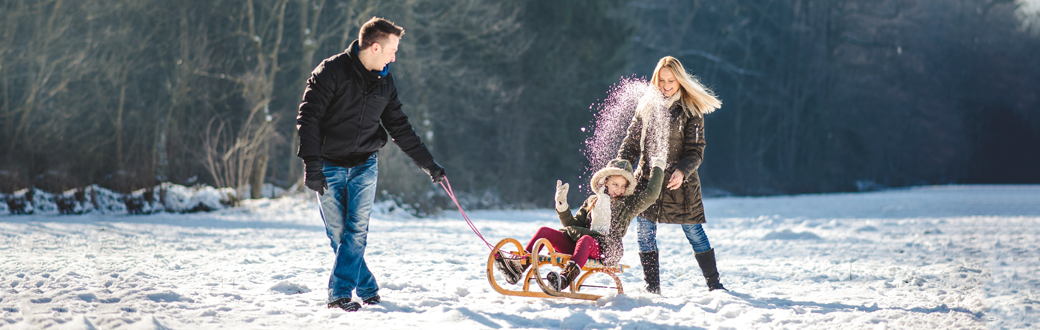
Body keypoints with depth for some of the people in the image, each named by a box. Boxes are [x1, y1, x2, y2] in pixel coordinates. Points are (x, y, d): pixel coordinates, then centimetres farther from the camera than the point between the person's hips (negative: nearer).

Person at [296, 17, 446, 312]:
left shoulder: (384, 82, 5)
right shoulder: (332, 71, -13)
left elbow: (400, 128, 14)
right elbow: (308, 118, -17)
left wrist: (428, 164, 15)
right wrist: (311, 165, -25)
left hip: (364, 165, 3)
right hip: (328, 166, -3)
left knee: (356, 230, -11)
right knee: (337, 233, -1)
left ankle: (340, 294, -10)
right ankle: (367, 289, 11)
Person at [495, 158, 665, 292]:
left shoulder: (628, 204, 14)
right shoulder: (592, 201, 24)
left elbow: (651, 194, 1)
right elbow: (573, 224, 19)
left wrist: (658, 169, 10)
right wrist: (562, 206, 5)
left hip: (607, 251, -5)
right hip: (578, 245, 5)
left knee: (585, 239, -40)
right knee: (545, 231, -13)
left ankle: (566, 278, -62)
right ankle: (519, 267, -31)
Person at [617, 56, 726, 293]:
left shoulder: (690, 110, -3)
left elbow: (696, 150, -6)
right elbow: (631, 142, 11)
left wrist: (682, 171, -25)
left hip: (679, 183, -3)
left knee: (694, 232, 0)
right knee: (645, 233, -1)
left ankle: (714, 284, 11)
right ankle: (652, 288, 9)